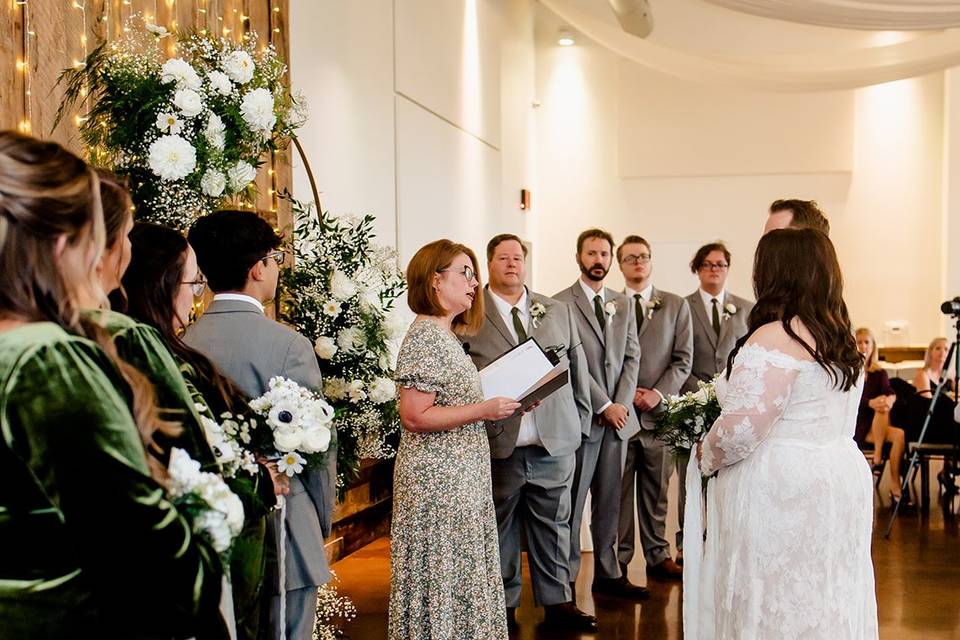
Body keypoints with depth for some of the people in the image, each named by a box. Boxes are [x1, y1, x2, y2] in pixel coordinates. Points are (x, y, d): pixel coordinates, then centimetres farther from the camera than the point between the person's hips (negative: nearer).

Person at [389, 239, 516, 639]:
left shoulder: (446, 336, 13)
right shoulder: (424, 338, -16)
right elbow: (414, 416, -22)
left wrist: (500, 406, 8)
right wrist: (483, 410, -20)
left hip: (460, 476, 10)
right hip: (438, 479, -10)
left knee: (461, 572, 15)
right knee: (443, 573, -1)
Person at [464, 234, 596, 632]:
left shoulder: (559, 312, 11)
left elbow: (577, 371, 15)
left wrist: (580, 422, 13)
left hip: (555, 444, 3)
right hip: (498, 446, -3)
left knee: (554, 526, 12)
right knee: (500, 529, 7)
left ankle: (557, 602, 24)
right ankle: (504, 605, 21)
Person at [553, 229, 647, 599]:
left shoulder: (623, 304, 14)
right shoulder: (562, 304, -6)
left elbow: (632, 357, 10)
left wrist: (622, 404, -3)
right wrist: (604, 406, -12)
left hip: (617, 416, 5)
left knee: (610, 501, 11)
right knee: (571, 503, 0)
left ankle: (608, 574, 19)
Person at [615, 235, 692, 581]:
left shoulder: (676, 306, 9)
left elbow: (683, 359, 4)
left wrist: (658, 393, -9)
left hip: (658, 410, 1)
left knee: (656, 489, 9)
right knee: (618, 489, 3)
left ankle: (657, 556, 17)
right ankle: (618, 559, 11)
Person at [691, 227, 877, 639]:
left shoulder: (775, 338, -17)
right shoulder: (842, 342, 11)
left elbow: (742, 427, -22)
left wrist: (706, 457, -3)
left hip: (781, 493, -9)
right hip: (840, 478, 9)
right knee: (828, 603, 14)